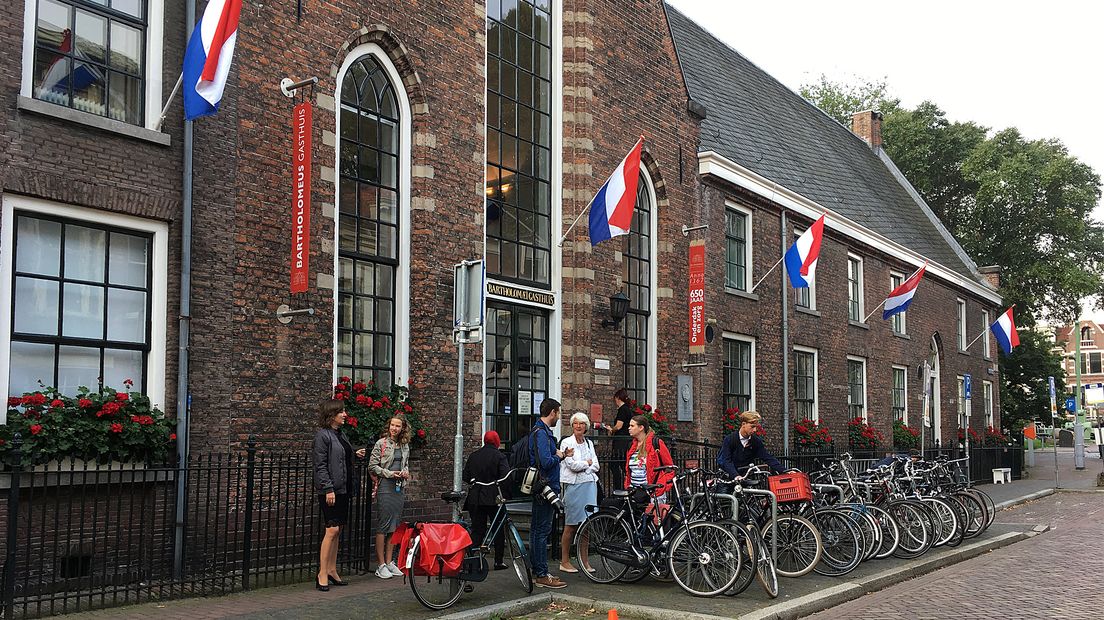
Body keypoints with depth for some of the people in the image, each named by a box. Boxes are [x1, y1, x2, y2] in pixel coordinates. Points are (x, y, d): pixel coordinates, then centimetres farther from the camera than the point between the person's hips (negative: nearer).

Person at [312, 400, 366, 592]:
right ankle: (322, 574, -4)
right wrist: (328, 489, -19)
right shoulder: (322, 435, -10)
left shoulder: (340, 434, 15)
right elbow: (321, 465, -14)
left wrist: (355, 455, 12)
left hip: (343, 489, 8)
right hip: (330, 490, -8)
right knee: (332, 529, -10)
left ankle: (332, 571, 18)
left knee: (336, 531, 11)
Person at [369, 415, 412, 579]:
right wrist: (389, 473, -14)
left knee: (394, 526, 8)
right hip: (385, 487, -6)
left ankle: (389, 562, 15)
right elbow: (372, 466, -5)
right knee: (383, 525, -5)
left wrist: (405, 473, 4)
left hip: (399, 488, 6)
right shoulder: (381, 443, -3)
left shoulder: (405, 446, 13)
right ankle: (381, 565, -1)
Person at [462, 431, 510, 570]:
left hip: (475, 499, 4)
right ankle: (498, 561, 12)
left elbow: (466, 476, 9)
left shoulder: (473, 456, 8)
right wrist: (503, 492, 0)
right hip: (494, 498, -4)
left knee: (477, 529, 7)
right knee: (499, 530, 8)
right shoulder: (499, 456, -6)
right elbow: (506, 476, -15)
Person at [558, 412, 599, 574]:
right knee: (571, 525, -3)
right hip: (574, 486, -5)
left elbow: (596, 465, 10)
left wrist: (582, 466, -5)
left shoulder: (589, 443, 16)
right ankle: (564, 561, 6)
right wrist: (588, 463, 2)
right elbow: (573, 465, -12)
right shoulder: (567, 442, -2)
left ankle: (584, 561, 11)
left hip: (590, 484, 5)